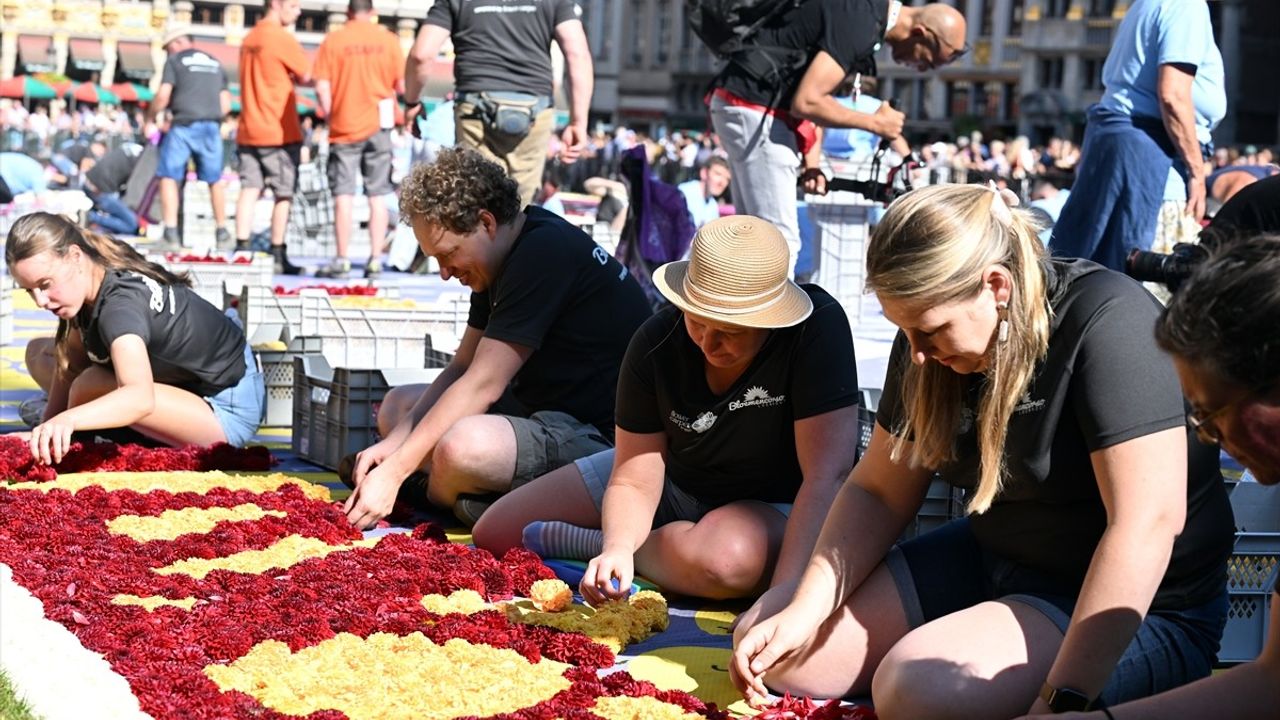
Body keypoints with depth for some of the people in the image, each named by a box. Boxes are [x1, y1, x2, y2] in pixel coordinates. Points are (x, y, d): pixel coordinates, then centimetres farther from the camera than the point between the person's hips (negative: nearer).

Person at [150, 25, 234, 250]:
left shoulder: (175, 61, 4)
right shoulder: (215, 63, 19)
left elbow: (163, 97, -5)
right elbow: (226, 104, 15)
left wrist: (150, 118, 9)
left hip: (184, 125, -4)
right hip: (212, 127, 4)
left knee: (169, 177, 2)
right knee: (215, 179, 14)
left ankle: (171, 232, -7)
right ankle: (222, 232, 18)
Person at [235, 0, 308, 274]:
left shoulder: (250, 38, 14)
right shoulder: (281, 37, -10)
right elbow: (307, 75, -6)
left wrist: (291, 77, 8)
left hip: (248, 130, 7)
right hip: (279, 131, -7)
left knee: (249, 190, 3)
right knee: (284, 194, 1)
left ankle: (241, 251, -2)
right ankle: (277, 256, 1)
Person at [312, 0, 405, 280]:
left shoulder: (332, 41, -3)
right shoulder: (388, 40, -1)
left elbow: (322, 88, -7)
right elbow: (402, 85, 0)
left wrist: (330, 117, 6)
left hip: (344, 127, -1)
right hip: (378, 125, 1)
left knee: (343, 195, 2)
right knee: (378, 196, 5)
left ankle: (342, 260, 0)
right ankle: (375, 259, 2)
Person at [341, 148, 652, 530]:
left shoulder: (544, 253, -21)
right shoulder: (503, 259, 10)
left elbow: (482, 385, -23)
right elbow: (462, 367, 12)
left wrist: (394, 473, -22)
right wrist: (394, 441, -3)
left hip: (601, 438, -11)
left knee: (463, 445, -35)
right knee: (398, 406, 15)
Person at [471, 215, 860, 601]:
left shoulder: (819, 329, -32)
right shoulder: (657, 342, -20)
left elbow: (827, 475, -36)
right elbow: (634, 481, -17)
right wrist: (619, 547, -40)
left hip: (776, 508, -3)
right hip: (674, 479, 4)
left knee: (725, 557, -42)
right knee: (495, 533, 0)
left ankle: (588, 543, -14)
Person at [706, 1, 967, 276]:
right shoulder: (860, 24, -20)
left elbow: (815, 96, 16)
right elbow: (806, 102, -25)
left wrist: (812, 163, 9)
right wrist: (875, 123, -12)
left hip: (749, 107, 10)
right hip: (755, 110, -10)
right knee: (779, 240, -9)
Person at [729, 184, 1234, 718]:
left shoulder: (1107, 322, -25)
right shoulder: (932, 329, 0)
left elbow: (1148, 522, -31)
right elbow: (878, 493, 6)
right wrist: (801, 614, -9)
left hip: (1139, 611, -8)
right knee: (780, 658, -2)